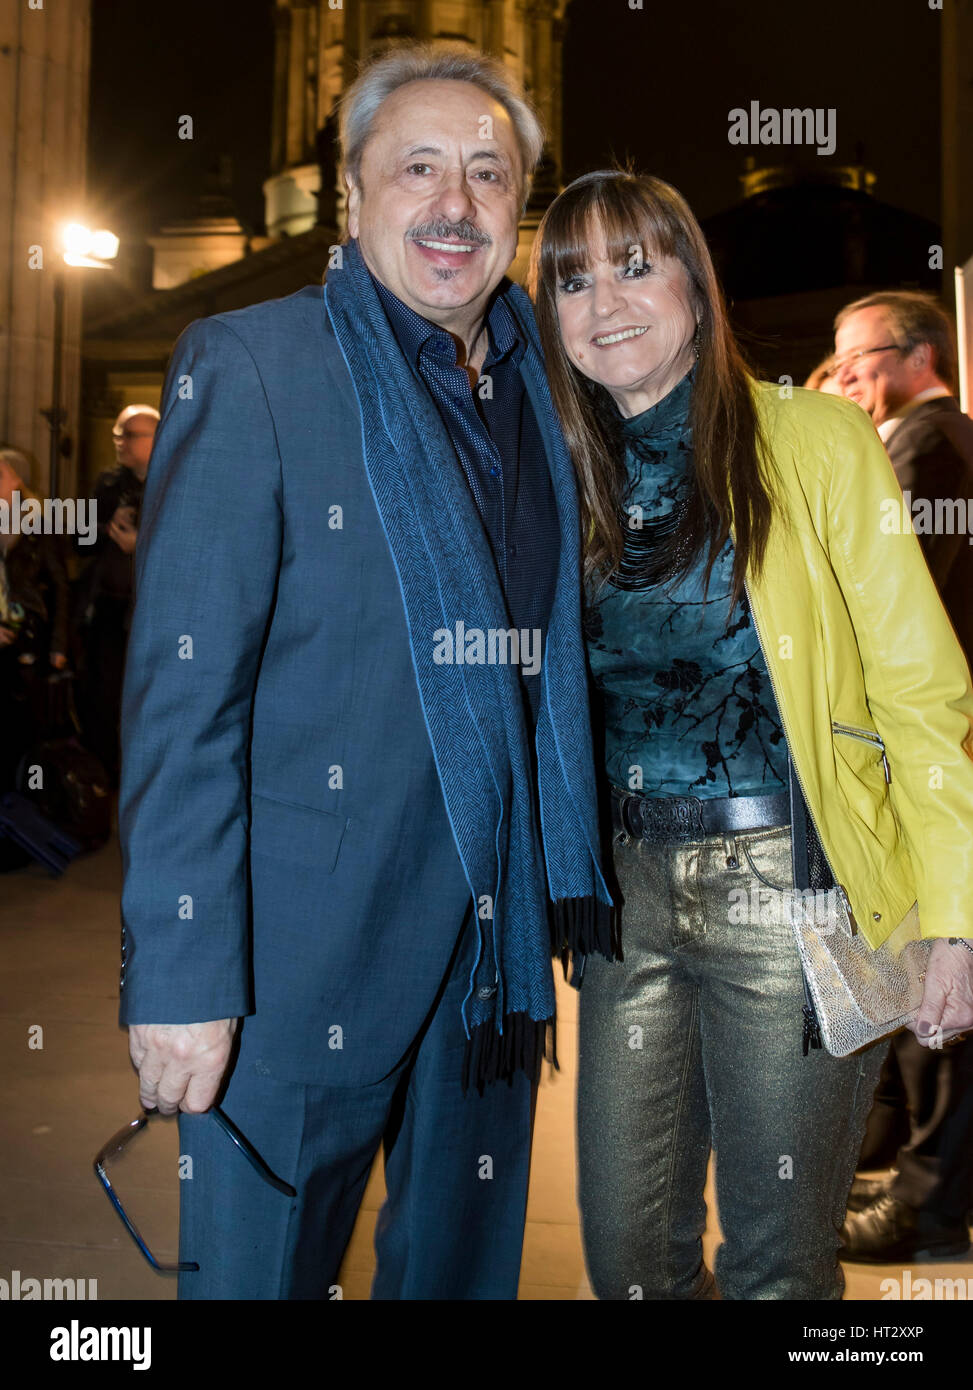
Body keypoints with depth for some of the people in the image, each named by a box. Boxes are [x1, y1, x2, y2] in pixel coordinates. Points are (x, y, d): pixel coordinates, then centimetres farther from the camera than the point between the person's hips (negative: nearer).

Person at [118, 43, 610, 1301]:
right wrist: (183, 972, -16)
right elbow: (183, 688, -13)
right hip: (308, 948, -5)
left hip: (497, 945, 6)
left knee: (465, 1264, 20)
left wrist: (565, 895, 9)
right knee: (264, 1268, 9)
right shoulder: (249, 367, -6)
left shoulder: (543, 391, 10)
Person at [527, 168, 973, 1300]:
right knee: (626, 1246, 14)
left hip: (788, 887, -4)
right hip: (628, 889, 5)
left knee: (776, 1258, 8)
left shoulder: (813, 439, -5)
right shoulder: (567, 478, 8)